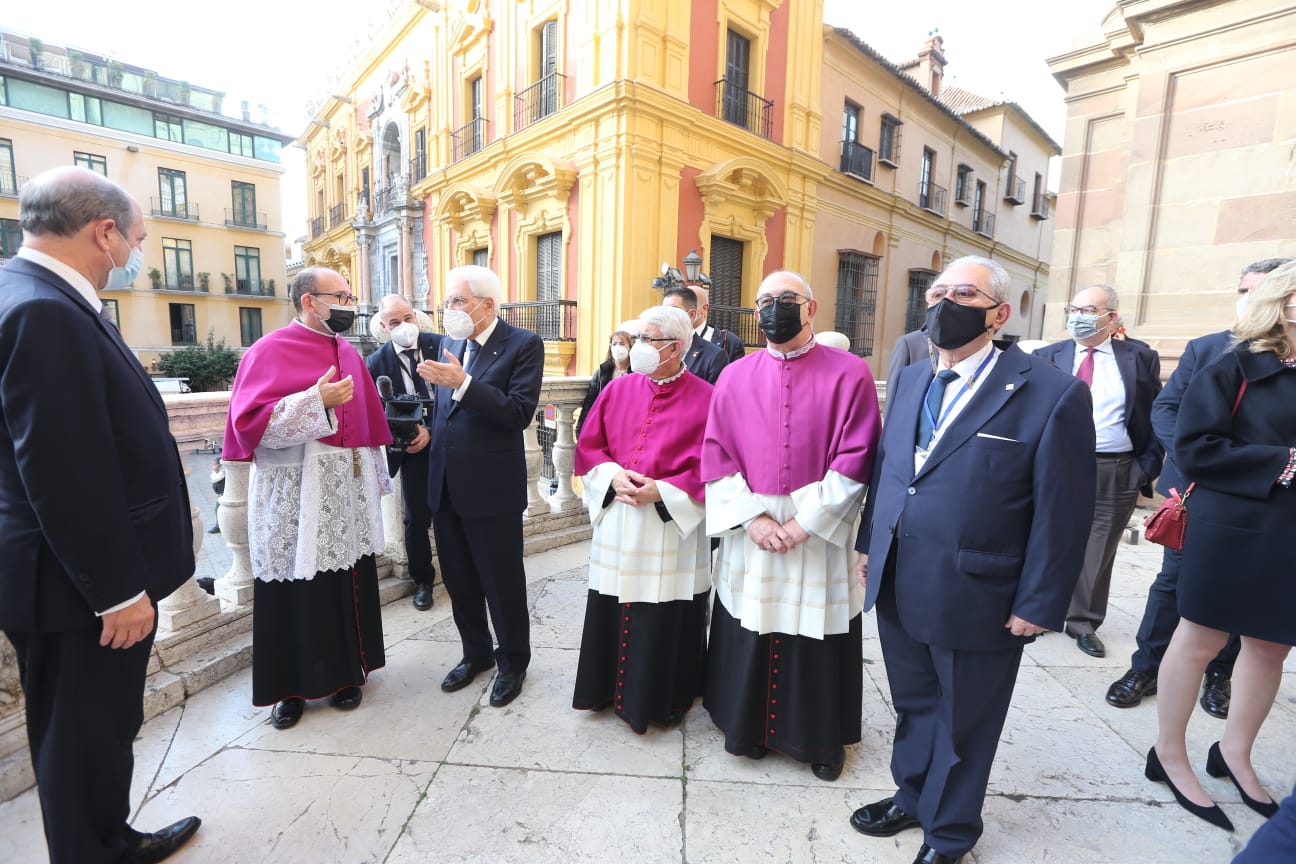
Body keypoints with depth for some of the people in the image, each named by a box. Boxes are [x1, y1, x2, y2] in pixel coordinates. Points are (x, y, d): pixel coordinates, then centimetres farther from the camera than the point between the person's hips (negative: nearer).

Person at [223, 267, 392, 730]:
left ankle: (347, 672, 27)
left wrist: (374, 481, 14)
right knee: (296, 593, 6)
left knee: (349, 585, 11)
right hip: (296, 500, -5)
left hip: (348, 494, 5)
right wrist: (317, 400, -24)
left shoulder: (347, 352, 11)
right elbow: (249, 421, -16)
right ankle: (291, 686, 23)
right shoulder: (269, 351, -7)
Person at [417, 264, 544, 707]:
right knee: (459, 580, 19)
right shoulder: (450, 342, 10)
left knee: (502, 583, 8)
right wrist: (427, 429, 5)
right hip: (445, 485, 7)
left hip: (491, 488, -6)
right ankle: (475, 653, 41)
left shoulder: (524, 344, -10)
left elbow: (520, 412, -21)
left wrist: (462, 382, -26)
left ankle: (513, 663, 31)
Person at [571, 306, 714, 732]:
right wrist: (612, 475, -10)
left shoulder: (704, 398, -7)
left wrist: (662, 491, -17)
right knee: (611, 612, 13)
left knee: (664, 621, 8)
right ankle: (611, 685, 36)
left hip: (671, 526, -3)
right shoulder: (619, 388, 5)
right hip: (616, 524, 4)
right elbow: (589, 445, 7)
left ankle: (661, 698, 32)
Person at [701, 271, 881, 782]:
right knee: (748, 632, 12)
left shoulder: (849, 373, -4)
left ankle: (823, 740, 35)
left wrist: (805, 521, -13)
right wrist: (752, 516, -11)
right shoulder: (734, 377, 3)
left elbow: (855, 458, -9)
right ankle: (748, 726, 37)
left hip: (819, 534, -2)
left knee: (816, 636, 11)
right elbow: (716, 455, 0)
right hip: (749, 532, 2)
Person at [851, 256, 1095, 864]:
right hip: (897, 587, 5)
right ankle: (911, 796, 49)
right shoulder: (910, 379, 6)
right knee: (913, 706, 24)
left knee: (962, 724, 18)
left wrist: (1039, 604, -11)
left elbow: (1062, 514, -12)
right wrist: (868, 542, 9)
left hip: (975, 601, -5)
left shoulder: (1053, 395, -13)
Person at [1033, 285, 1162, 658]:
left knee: (1097, 551, 8)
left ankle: (1083, 623, 24)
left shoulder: (1140, 357, 4)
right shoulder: (1048, 356, 3)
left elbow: (1156, 417, 6)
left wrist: (1147, 467, -1)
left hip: (1115, 473, 0)